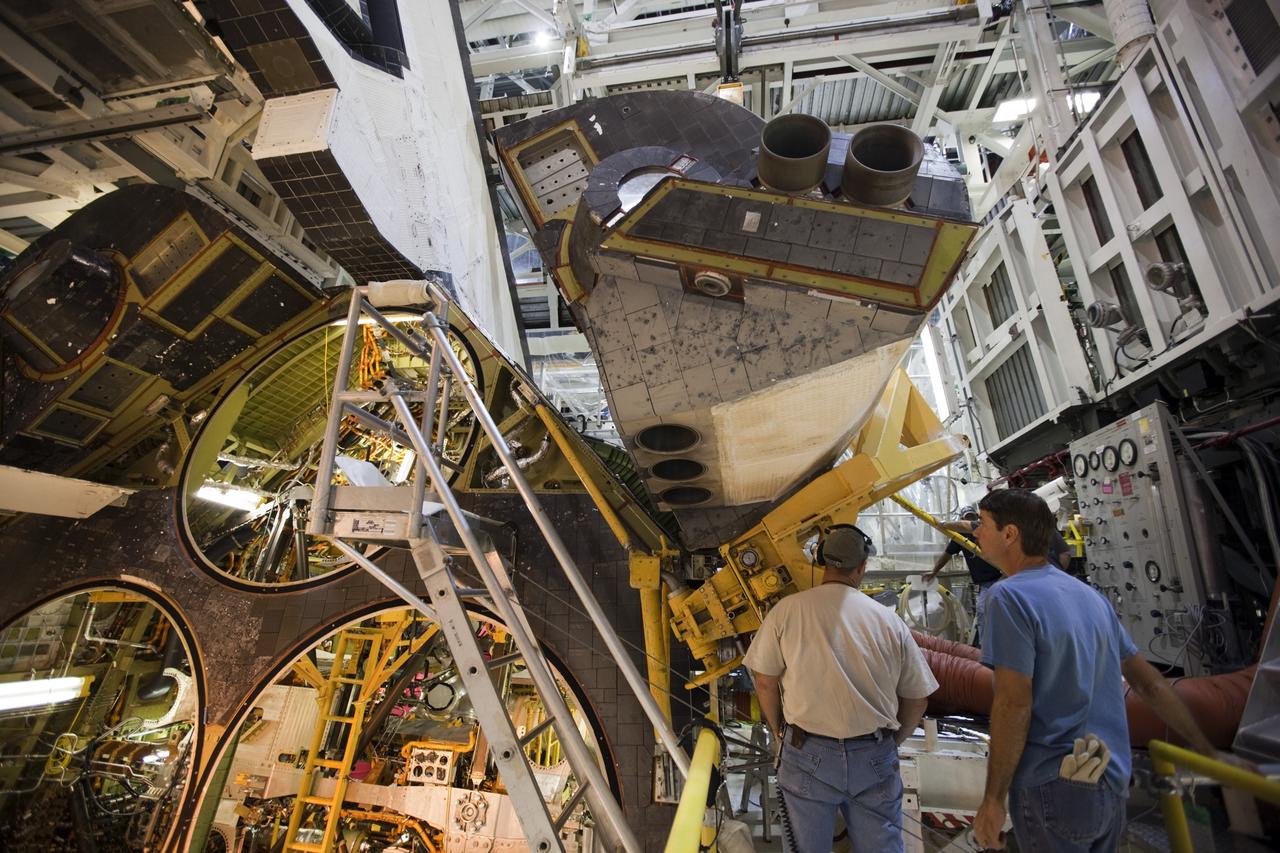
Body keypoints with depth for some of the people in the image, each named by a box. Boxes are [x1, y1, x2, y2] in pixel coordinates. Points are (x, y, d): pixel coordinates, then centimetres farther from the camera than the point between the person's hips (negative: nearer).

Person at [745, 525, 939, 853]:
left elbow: (765, 682, -3)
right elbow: (917, 700, 6)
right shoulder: (889, 620, -1)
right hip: (875, 758, 2)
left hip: (807, 753, -1)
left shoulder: (786, 610, -8)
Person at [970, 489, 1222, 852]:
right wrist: (1206, 751, 24)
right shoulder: (1089, 594, 5)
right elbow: (1148, 681, 11)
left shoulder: (1010, 596, -20)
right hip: (1113, 785, 8)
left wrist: (992, 800, -14)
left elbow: (1013, 704, -21)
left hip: (1054, 787, -8)